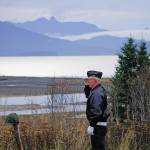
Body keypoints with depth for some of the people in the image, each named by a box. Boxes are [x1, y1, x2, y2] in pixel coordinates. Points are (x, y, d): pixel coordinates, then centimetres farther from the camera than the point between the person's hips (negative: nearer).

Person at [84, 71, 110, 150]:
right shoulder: (100, 89, 12)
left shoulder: (97, 93, -20)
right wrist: (87, 87, 12)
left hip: (98, 125, -11)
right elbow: (88, 95, 30)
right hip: (101, 125, 11)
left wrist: (91, 125, -23)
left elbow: (96, 111, -25)